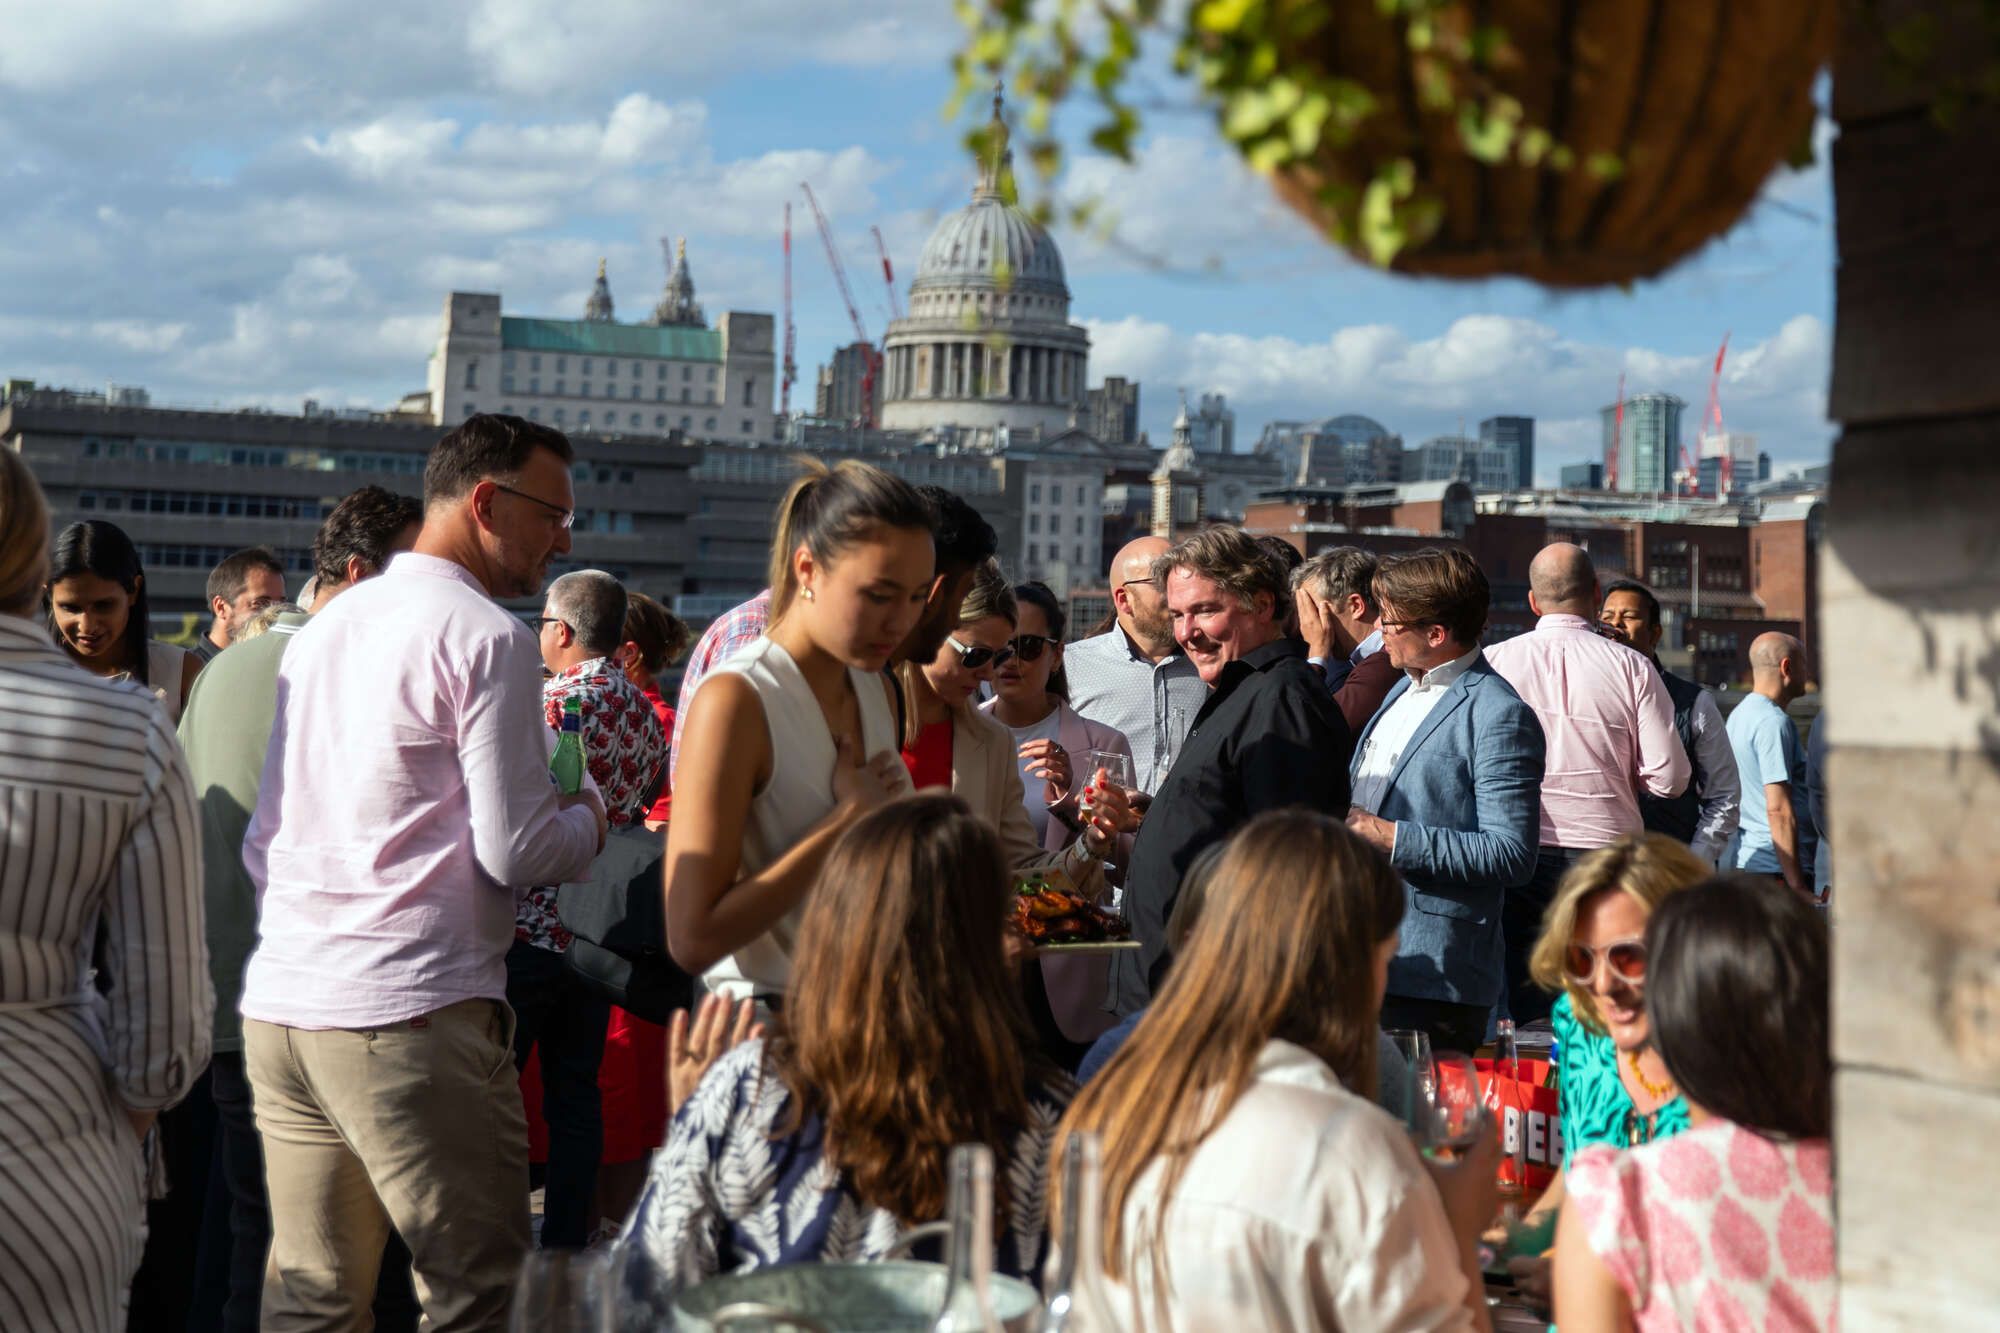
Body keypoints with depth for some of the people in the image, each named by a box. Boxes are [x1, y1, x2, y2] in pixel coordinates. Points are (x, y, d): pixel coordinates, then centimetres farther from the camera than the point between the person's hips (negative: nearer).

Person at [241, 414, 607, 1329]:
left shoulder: (323, 627, 17)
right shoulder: (486, 636, -8)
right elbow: (515, 850, -12)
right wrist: (589, 817, 6)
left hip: (277, 1004, 8)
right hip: (411, 1013, -8)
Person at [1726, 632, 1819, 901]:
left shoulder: (1739, 714, 15)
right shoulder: (1774, 722, -14)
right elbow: (1778, 809, -21)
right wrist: (1798, 887, -21)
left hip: (1746, 861, 9)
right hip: (1777, 868, -9)